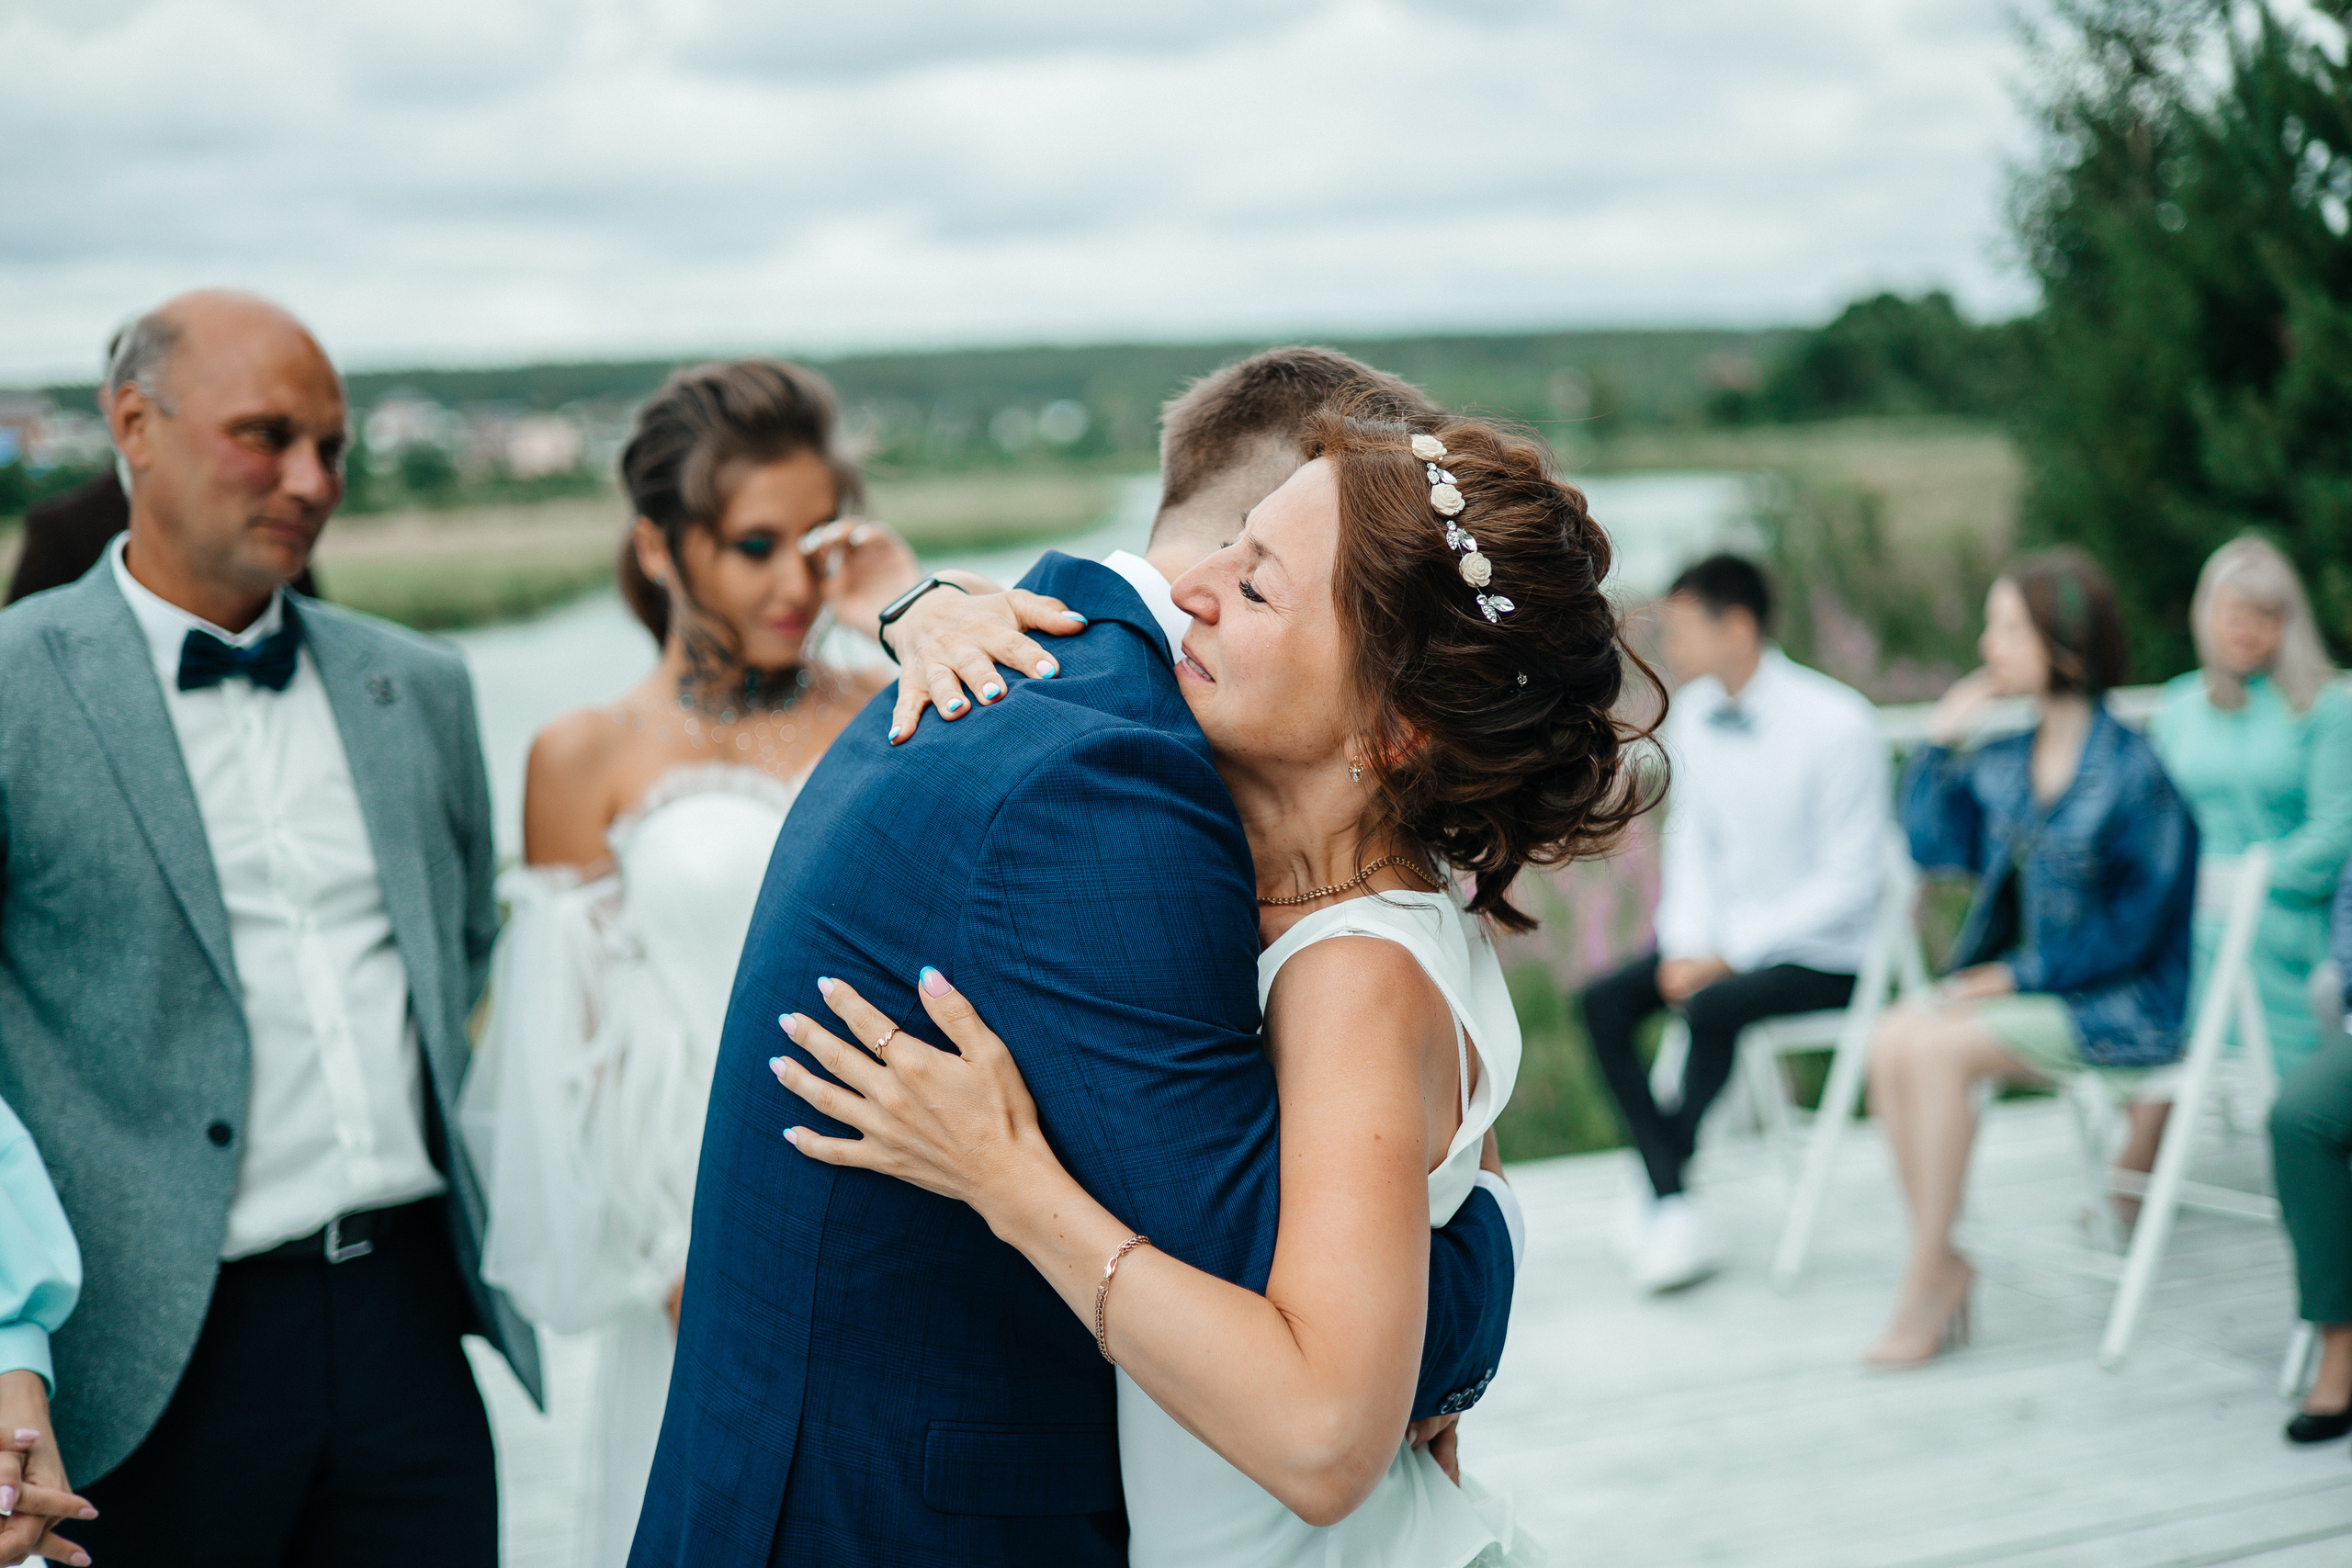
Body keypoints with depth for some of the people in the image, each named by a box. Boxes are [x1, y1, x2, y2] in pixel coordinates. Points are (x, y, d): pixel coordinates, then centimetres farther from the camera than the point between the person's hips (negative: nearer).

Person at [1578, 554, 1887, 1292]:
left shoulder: (1838, 725, -18)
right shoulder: (1694, 713, 3)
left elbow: (1852, 879, -18)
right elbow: (1690, 840, 10)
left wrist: (1729, 953, -20)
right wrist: (1687, 945, -8)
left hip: (1822, 954, -7)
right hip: (1724, 939, 7)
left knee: (1710, 1009, -32)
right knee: (1605, 1002, -13)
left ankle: (1665, 1191, -13)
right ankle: (1674, 1212, -17)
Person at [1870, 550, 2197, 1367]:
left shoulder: (2131, 768, -13)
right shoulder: (2008, 761, 9)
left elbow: (2135, 923, -14)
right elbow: (1933, 844, 7)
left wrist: (2016, 977, -15)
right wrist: (1941, 739, 4)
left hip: (2118, 1006, -7)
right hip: (2024, 984, 7)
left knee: (1936, 1049, -26)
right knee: (1890, 1038, -19)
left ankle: (1925, 1282, -16)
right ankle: (1941, 1262, -14)